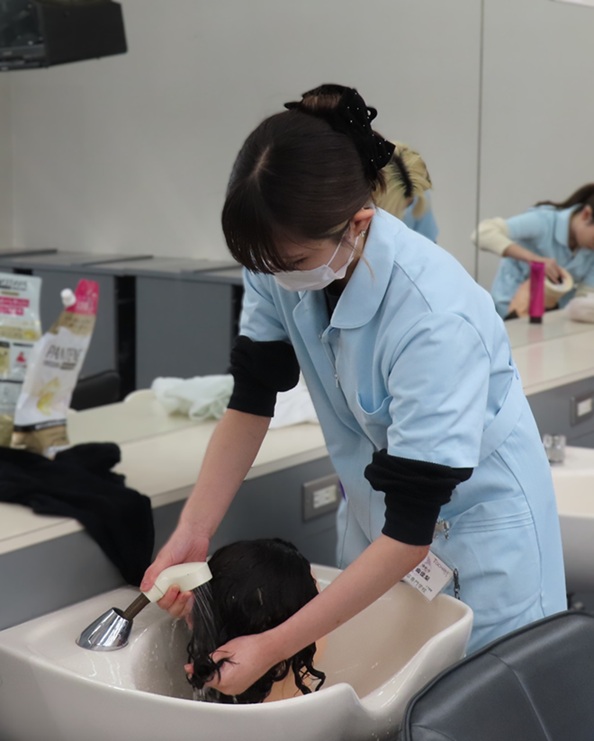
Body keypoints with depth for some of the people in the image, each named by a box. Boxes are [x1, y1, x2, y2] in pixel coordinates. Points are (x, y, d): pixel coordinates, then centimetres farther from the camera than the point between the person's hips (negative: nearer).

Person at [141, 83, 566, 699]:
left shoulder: (435, 317, -35)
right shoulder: (281, 259, -19)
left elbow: (412, 531, -31)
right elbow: (251, 401, -6)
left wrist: (272, 647, -30)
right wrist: (192, 532, -16)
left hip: (475, 517, -5)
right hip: (376, 506, 5)